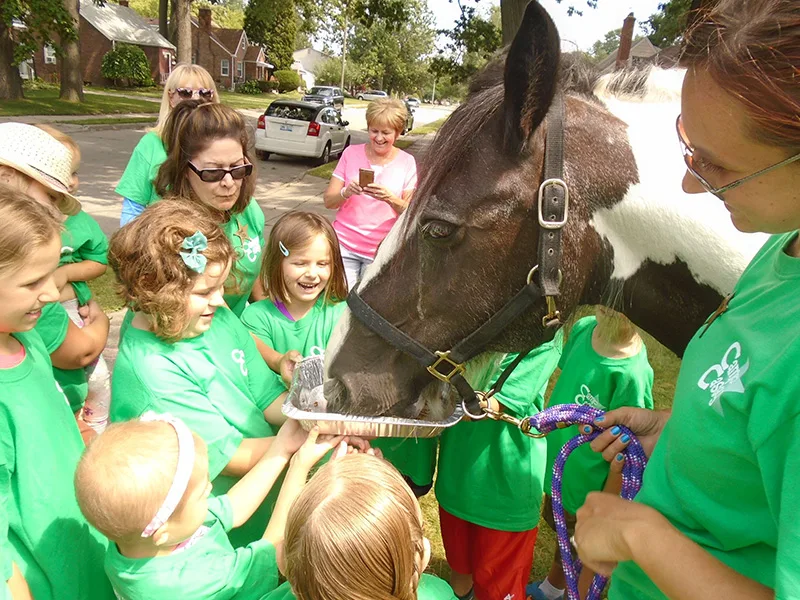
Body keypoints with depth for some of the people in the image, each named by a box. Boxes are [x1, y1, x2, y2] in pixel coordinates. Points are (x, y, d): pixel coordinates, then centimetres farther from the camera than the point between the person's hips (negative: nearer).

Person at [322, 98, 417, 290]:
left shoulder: (407, 162, 0)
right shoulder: (351, 153, 2)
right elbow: (328, 201, 1)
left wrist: (390, 199, -23)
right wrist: (346, 193, -21)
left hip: (381, 251, 0)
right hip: (344, 245, 1)